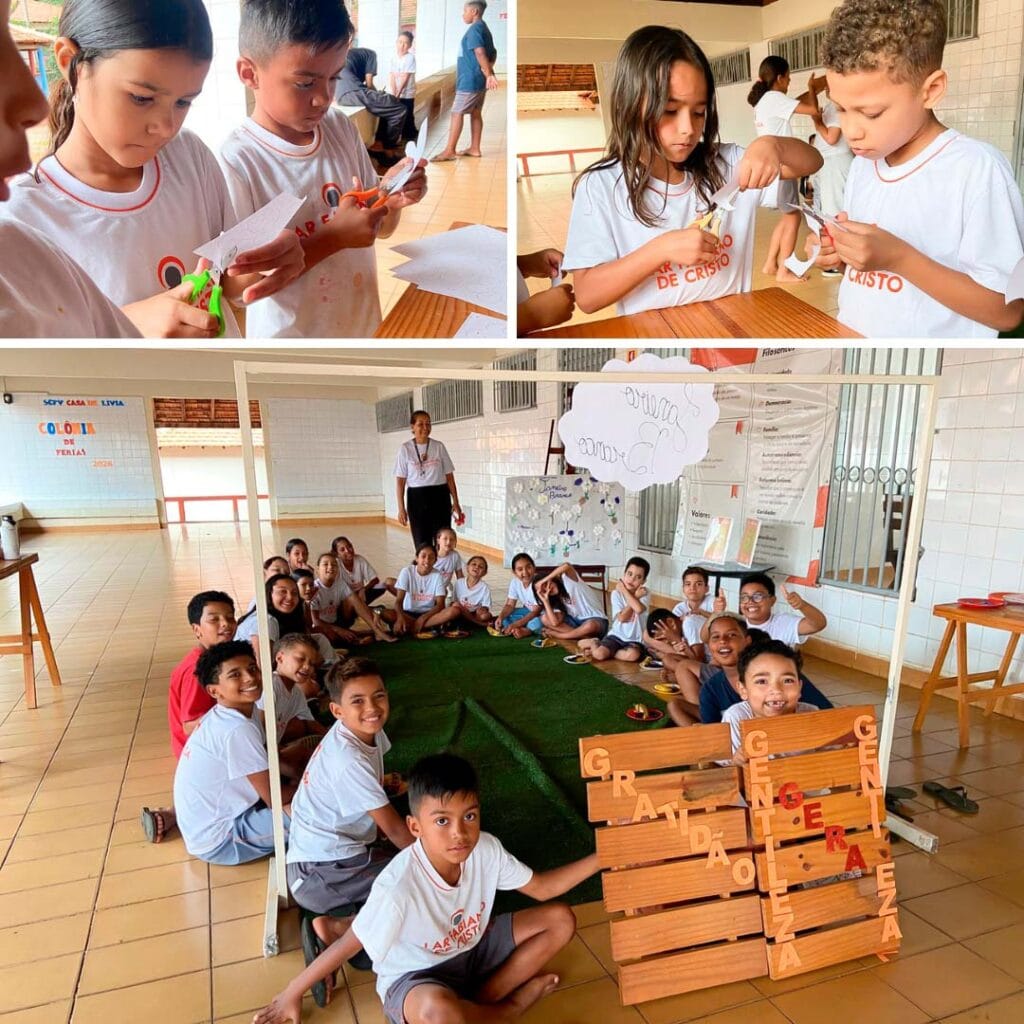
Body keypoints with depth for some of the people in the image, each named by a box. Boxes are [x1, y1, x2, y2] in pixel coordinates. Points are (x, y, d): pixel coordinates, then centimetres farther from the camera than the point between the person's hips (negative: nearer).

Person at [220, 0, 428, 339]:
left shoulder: (342, 129, -2)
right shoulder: (235, 161, -19)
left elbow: (380, 229, 6)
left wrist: (391, 198, -16)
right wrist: (333, 237, -27)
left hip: (365, 324, 5)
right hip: (289, 334, -5)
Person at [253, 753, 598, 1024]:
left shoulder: (485, 849, -20)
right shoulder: (399, 886, -35)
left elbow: (541, 887, -9)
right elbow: (349, 944, -21)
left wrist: (599, 859, -19)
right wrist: (291, 995, -11)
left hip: (472, 948, 5)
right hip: (416, 975, -5)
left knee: (561, 920, -5)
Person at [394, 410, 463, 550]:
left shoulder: (439, 447, 3)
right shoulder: (405, 449, -1)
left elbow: (449, 476, 7)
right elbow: (400, 481, -1)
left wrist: (455, 502, 4)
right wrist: (401, 508, -5)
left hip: (440, 497, 1)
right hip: (417, 498, -1)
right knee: (422, 543, 4)